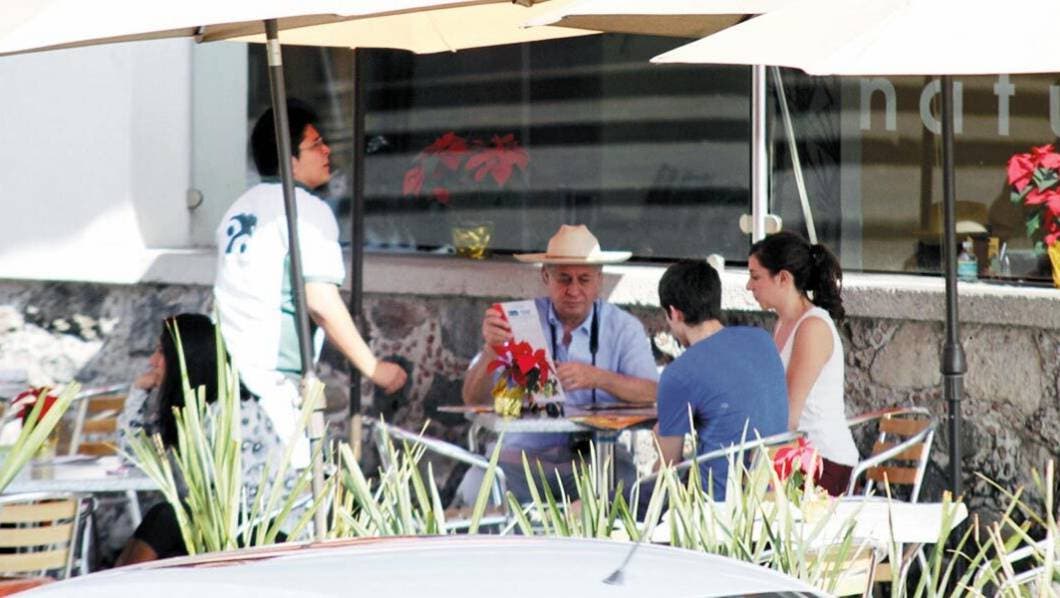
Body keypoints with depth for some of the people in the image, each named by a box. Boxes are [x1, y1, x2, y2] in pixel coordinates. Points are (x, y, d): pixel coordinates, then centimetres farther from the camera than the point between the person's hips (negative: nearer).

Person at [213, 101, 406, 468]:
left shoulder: (240, 208, 20)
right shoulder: (308, 210, -7)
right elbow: (320, 303, -15)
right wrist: (372, 368, -9)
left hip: (226, 368, 9)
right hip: (272, 376, -9)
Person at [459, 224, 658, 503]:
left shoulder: (624, 327, 6)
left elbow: (653, 395, -9)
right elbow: (474, 399, -2)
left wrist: (598, 377, -24)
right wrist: (491, 349, -21)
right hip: (525, 455, 0)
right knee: (478, 486, -30)